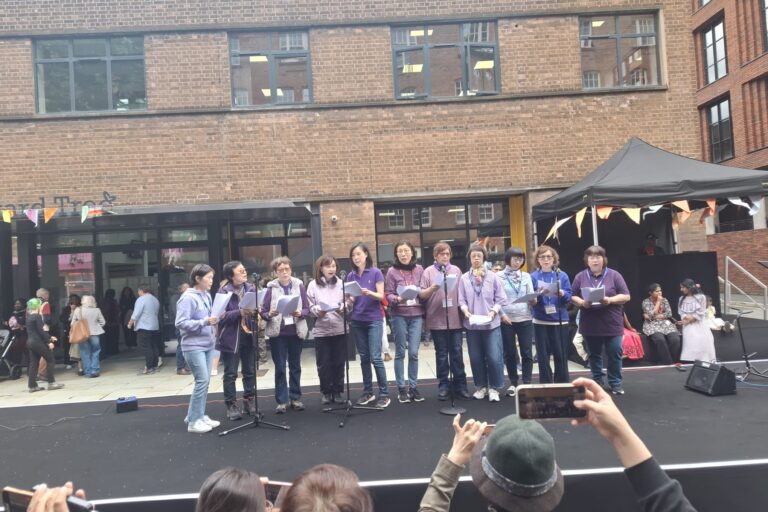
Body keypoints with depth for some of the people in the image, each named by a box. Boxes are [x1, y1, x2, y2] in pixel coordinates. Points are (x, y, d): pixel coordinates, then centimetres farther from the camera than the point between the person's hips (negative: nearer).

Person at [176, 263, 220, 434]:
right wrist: (204, 322, -24)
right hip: (194, 346, -8)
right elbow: (180, 323, -19)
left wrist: (217, 318, 0)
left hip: (208, 345, 8)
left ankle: (197, 416, 22)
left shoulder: (207, 296, 10)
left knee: (204, 381, 11)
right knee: (202, 381, -8)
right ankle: (194, 421, 4)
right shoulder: (188, 298, -15)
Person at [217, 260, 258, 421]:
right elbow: (222, 315, -16)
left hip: (249, 336, 5)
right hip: (231, 337, -5)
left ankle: (249, 401, 28)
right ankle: (231, 405, 16)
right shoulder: (224, 291, -12)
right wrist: (240, 313, -26)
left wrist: (257, 311, -9)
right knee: (230, 374, 5)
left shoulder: (251, 288, 4)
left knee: (250, 371, 14)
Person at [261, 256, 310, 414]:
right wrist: (270, 314, -23)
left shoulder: (299, 285, 1)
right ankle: (282, 400, 13)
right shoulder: (271, 288, -2)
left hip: (296, 332, 1)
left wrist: (300, 313, -19)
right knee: (280, 368, 4)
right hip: (278, 333, -1)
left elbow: (307, 309, 1)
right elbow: (263, 312, -2)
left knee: (295, 366, 11)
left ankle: (295, 398, 23)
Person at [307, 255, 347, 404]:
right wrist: (318, 311, -20)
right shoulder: (313, 285, 2)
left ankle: (337, 391, 20)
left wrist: (342, 308, -16)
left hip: (340, 329, 1)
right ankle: (326, 392, 19)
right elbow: (309, 307, -1)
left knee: (339, 362, 7)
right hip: (321, 330, -1)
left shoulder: (341, 283, 6)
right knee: (323, 363, 4)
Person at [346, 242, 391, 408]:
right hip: (357, 320, 4)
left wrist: (369, 293, -26)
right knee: (364, 357, 9)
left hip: (374, 320, -4)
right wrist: (348, 298, -13)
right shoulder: (351, 276, 8)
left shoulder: (376, 273, -5)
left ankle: (384, 394, 1)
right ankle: (368, 392, 18)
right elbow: (352, 299, 9)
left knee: (375, 358, -8)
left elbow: (381, 296, -7)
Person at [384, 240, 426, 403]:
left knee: (414, 352, 2)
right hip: (399, 315, -2)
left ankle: (413, 387, 16)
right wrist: (397, 299, -23)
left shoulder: (419, 269, 6)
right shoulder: (392, 271, -2)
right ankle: (401, 388, 15)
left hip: (416, 314, 2)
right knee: (400, 353, 5)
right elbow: (388, 294, -6)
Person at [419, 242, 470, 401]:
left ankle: (460, 384, 18)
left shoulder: (456, 270, 9)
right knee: (441, 354, 7)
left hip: (455, 318, 2)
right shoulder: (428, 271, 0)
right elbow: (421, 295, -3)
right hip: (437, 319, -2)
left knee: (457, 353, 8)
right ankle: (443, 385, 16)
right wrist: (432, 288, -21)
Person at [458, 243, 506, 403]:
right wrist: (466, 311, -15)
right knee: (476, 358, 9)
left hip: (491, 323, -1)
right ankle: (481, 386, 24)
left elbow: (501, 299, 1)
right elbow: (461, 300, 3)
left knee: (494, 358, -4)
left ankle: (494, 388, 12)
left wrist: (493, 311, -12)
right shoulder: (464, 278, 3)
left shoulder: (493, 277, 1)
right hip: (472, 324, 2)